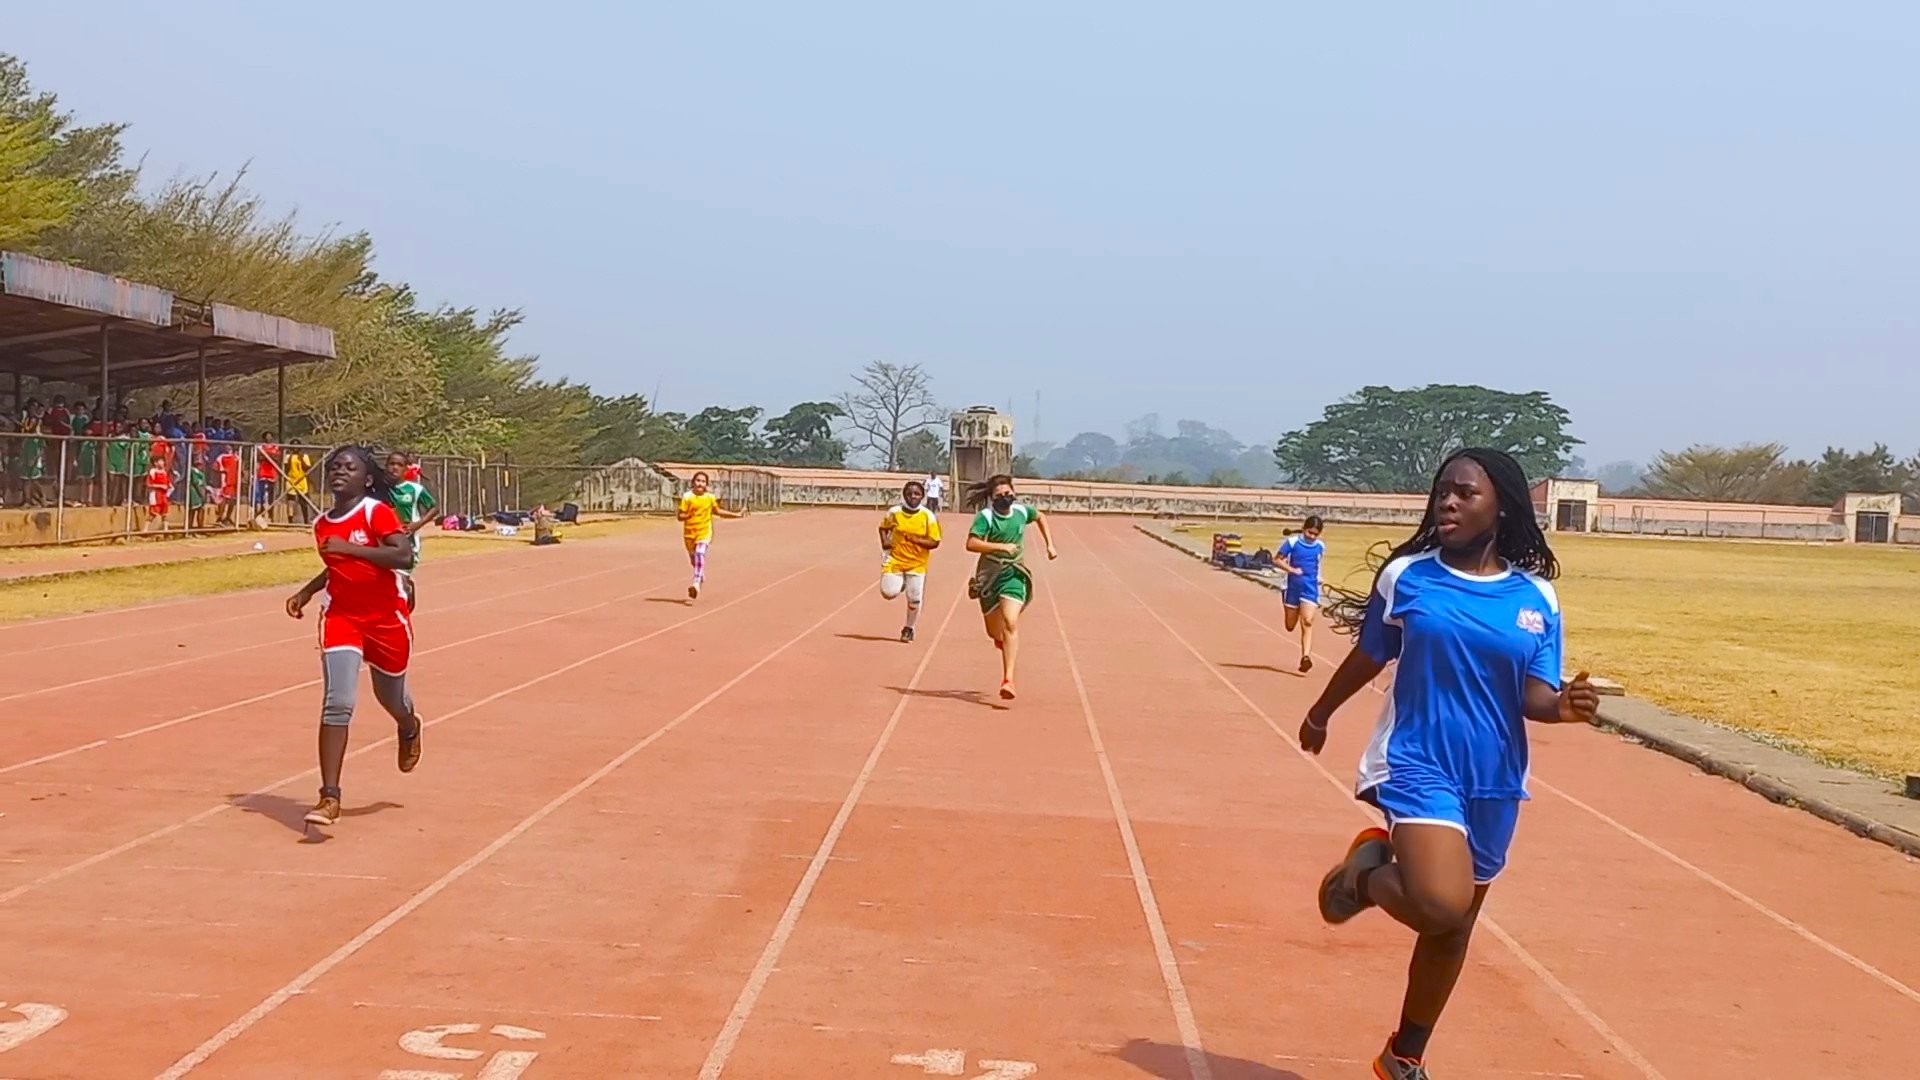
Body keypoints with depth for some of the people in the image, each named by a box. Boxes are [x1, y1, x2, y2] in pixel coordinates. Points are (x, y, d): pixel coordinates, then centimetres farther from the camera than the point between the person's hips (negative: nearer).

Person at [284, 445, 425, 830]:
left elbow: (403, 555, -28)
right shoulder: (322, 525, 6)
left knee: (390, 695, 19)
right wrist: (306, 592, 13)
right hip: (341, 616, 3)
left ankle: (410, 728, 58)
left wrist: (350, 548, -30)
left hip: (386, 617, -3)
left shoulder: (377, 512, -13)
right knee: (337, 703, -14)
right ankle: (330, 797, -15)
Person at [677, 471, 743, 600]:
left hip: (704, 531, -1)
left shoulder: (710, 497, 3)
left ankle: (696, 584, -34)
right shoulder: (687, 497, -5)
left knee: (700, 554, -24)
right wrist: (688, 515, -27)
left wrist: (735, 514, 23)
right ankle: (701, 575, 47)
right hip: (690, 532, 1)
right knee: (693, 558, 15)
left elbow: (717, 511, 22)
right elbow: (680, 516, -5)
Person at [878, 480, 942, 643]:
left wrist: (917, 540, -24)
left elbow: (934, 542, -8)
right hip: (895, 559, 1)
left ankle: (908, 629, 24)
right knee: (889, 592, -12)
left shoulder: (928, 516, -9)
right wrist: (884, 541, -5)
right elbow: (883, 527, 15)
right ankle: (900, 584, 25)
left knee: (914, 598, 2)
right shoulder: (894, 513, -5)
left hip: (917, 563, -1)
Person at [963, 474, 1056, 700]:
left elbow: (1040, 518, 22)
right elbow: (971, 544, -25)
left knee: (1011, 623, -20)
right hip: (989, 575, -1)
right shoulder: (985, 516, -13)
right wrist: (1002, 546, -28)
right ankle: (1001, 639, 53)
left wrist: (1050, 545, 16)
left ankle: (1008, 680, -25)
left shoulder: (1021, 510, -1)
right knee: (994, 632, 12)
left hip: (1014, 574, 1)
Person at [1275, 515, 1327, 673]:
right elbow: (1276, 560, -5)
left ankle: (1306, 657, -23)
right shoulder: (1292, 542, -7)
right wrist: (1292, 569, -17)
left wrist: (1316, 578, 11)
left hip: (1310, 589, 0)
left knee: (1307, 622, -17)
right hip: (1293, 587, 0)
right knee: (1290, 626, 8)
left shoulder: (1320, 546, 2)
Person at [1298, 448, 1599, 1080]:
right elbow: (1368, 658, 10)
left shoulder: (1536, 597, -1)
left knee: (1454, 927, 14)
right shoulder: (1406, 575, -5)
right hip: (1416, 764, -3)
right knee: (1442, 907, -26)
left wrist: (1563, 705, -25)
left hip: (1493, 782, 4)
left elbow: (1534, 694, -2)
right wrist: (1320, 714, 21)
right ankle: (1369, 870, 8)